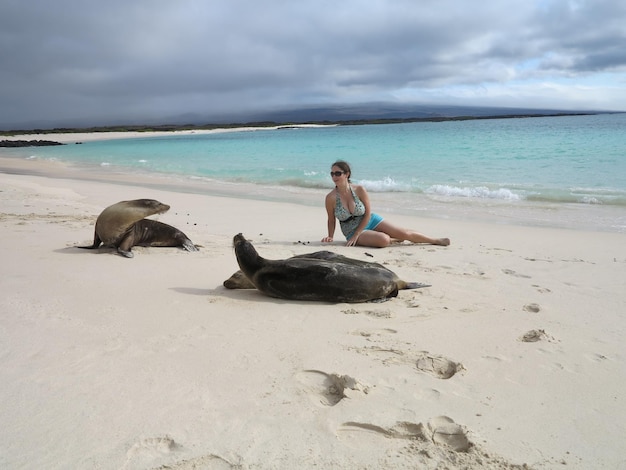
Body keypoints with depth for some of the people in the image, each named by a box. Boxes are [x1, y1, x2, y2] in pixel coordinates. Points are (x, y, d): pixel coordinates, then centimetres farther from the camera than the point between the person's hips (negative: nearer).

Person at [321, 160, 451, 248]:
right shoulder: (331, 197, -16)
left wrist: (356, 235, -16)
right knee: (383, 240, -29)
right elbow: (331, 220, -1)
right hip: (352, 230, -1)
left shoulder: (359, 190, -15)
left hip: (370, 221, 1)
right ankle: (393, 240, 8)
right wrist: (330, 237, -12)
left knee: (405, 234, -3)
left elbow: (368, 214, -10)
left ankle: (436, 241, 20)